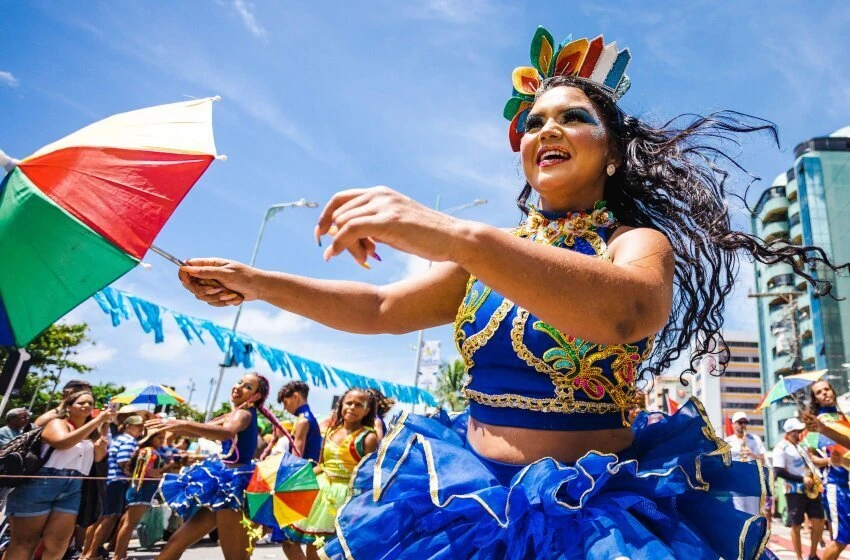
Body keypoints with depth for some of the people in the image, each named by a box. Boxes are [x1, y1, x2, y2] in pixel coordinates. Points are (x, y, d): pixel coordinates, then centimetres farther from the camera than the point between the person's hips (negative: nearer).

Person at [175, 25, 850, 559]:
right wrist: (257, 283, 7)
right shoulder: (491, 251, 7)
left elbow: (625, 313, -32)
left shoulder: (639, 241, -7)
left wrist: (455, 235, -41)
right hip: (467, 491, 5)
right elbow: (381, 308, 8)